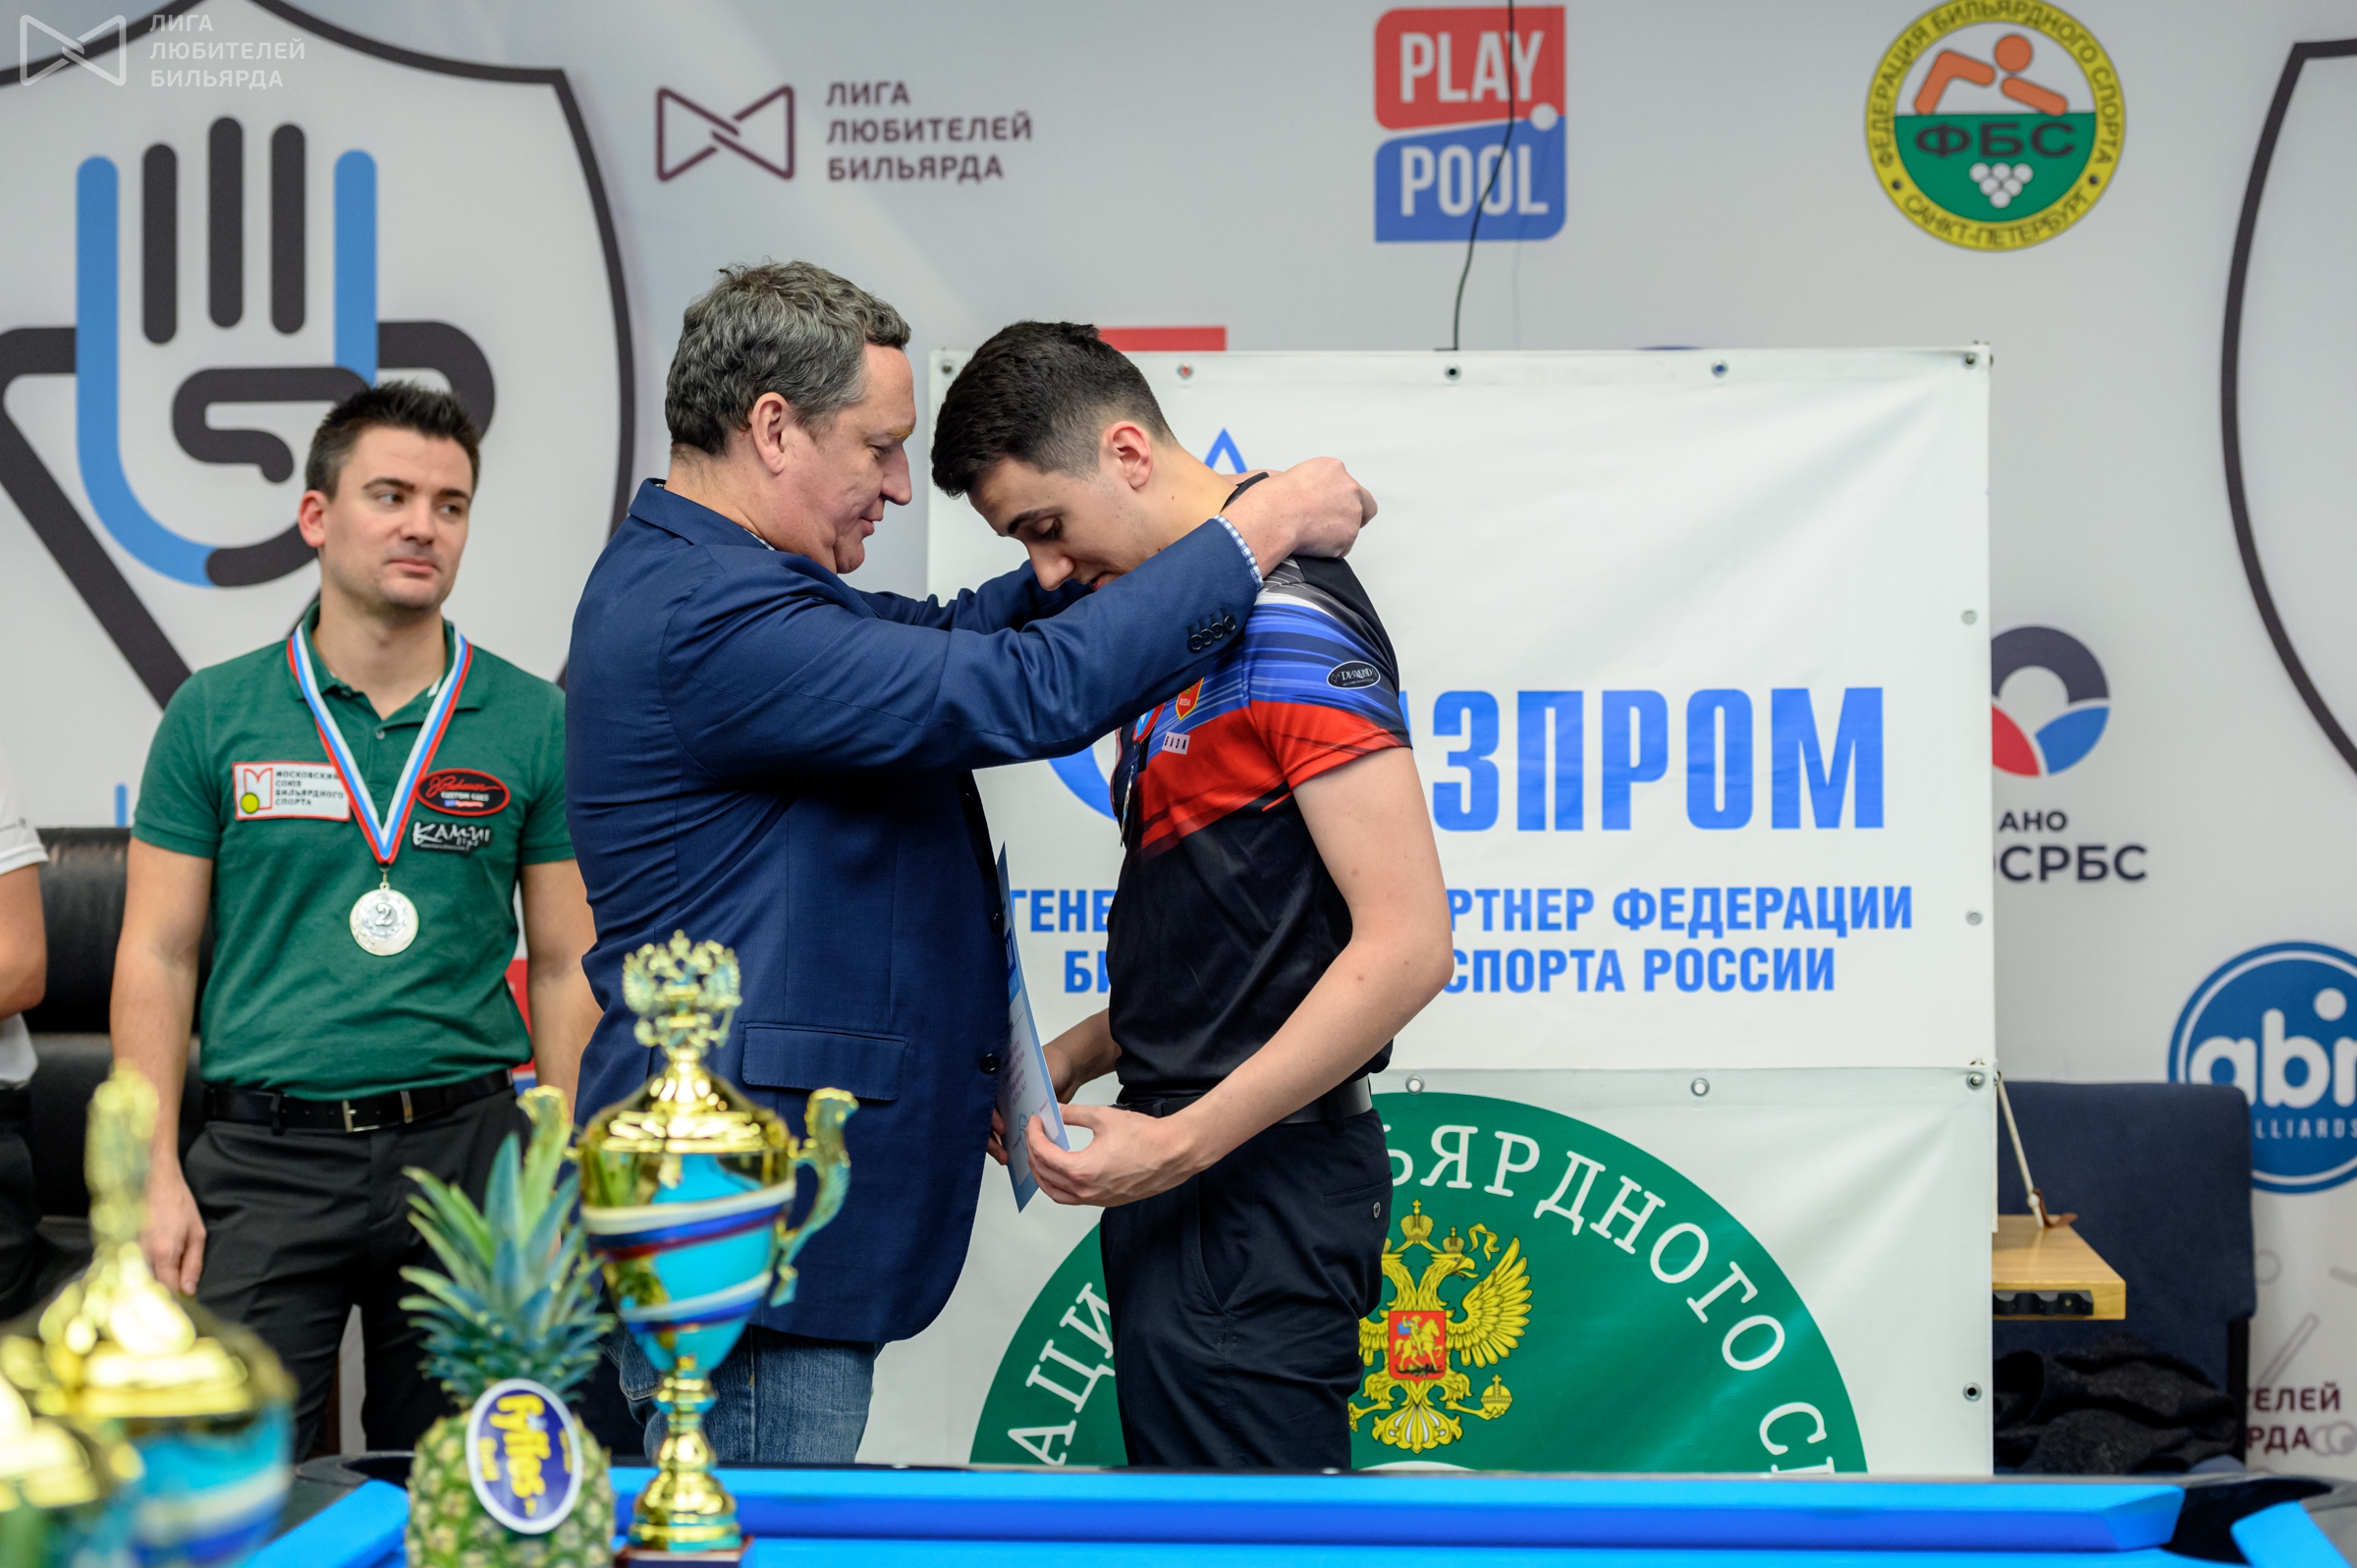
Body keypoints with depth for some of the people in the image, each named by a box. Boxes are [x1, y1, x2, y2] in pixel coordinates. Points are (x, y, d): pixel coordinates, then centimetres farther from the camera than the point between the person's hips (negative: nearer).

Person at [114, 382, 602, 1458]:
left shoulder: (533, 723, 5)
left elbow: (566, 970, 7)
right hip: (266, 1156, -1)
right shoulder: (214, 716, 3)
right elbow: (157, 957, 3)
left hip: (465, 1155, 1)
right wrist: (157, 1174, -5)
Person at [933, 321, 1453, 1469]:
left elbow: (1407, 942, -21)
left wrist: (1184, 1142, -21)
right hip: (1184, 1188, 10)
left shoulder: (1289, 621, -14)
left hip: (1260, 1190, -10)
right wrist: (1072, 1061, 12)